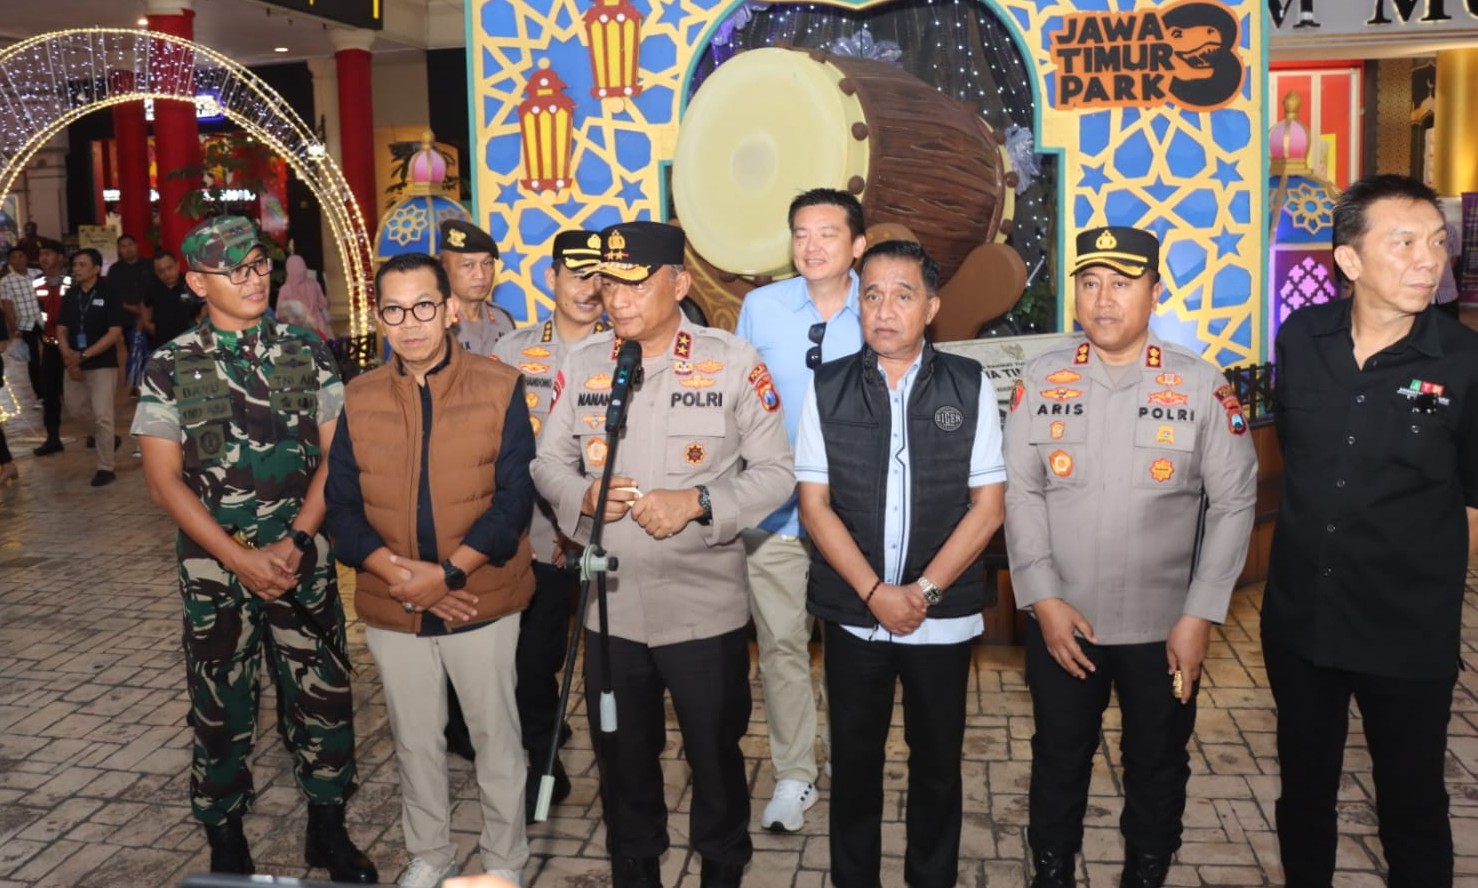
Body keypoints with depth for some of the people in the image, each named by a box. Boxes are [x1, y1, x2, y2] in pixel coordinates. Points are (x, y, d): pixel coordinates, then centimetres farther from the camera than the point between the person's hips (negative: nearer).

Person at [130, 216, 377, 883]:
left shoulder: (307, 354, 2)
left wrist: (295, 541, -11)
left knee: (323, 695, 6)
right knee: (221, 708, 10)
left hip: (303, 560, 1)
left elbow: (333, 456, 1)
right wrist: (241, 559, -12)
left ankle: (328, 829, 26)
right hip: (215, 565, -1)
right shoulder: (170, 367, -3)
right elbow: (163, 478, -5)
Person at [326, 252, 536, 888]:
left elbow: (514, 497, -13)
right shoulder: (359, 399, 1)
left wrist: (448, 573, -21)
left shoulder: (500, 388, -9)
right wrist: (398, 575, -16)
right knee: (414, 740, 18)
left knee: (496, 736, 11)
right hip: (391, 609, 3)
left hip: (481, 602, -3)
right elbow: (342, 505, -1)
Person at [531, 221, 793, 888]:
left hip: (705, 606, -3)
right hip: (609, 605, 3)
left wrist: (698, 503, -20)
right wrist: (583, 497, -14)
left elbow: (776, 472, -6)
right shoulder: (582, 364, 4)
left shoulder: (734, 363, -8)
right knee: (621, 757, 19)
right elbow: (548, 461, 8)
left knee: (715, 754, 15)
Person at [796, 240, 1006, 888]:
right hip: (853, 614, 0)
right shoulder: (826, 388, -1)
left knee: (937, 762, 13)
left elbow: (987, 504, -3)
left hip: (944, 616, 0)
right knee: (854, 761, 12)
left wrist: (925, 591, -12)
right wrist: (875, 593, -12)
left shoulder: (970, 386, -2)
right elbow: (815, 504, -3)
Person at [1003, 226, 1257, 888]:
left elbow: (1233, 501, -4)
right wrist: (1043, 599, -9)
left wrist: (1200, 615, -8)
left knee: (1159, 765, 17)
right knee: (1059, 759, 17)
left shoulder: (1202, 386, -6)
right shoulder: (1041, 380, -2)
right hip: (1060, 622, 1)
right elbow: (1020, 493, -3)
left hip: (1165, 627, 0)